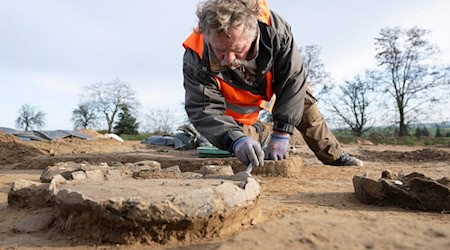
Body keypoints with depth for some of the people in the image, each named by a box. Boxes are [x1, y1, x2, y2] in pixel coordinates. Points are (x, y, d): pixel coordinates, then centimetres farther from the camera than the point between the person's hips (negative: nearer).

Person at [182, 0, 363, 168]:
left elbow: (293, 79, -33)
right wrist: (236, 140, -60)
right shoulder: (196, 60, -40)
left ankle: (335, 157, 24)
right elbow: (205, 110, -40)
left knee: (305, 107, 5)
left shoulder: (274, 28, -40)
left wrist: (281, 134, -37)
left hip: (272, 81, 1)